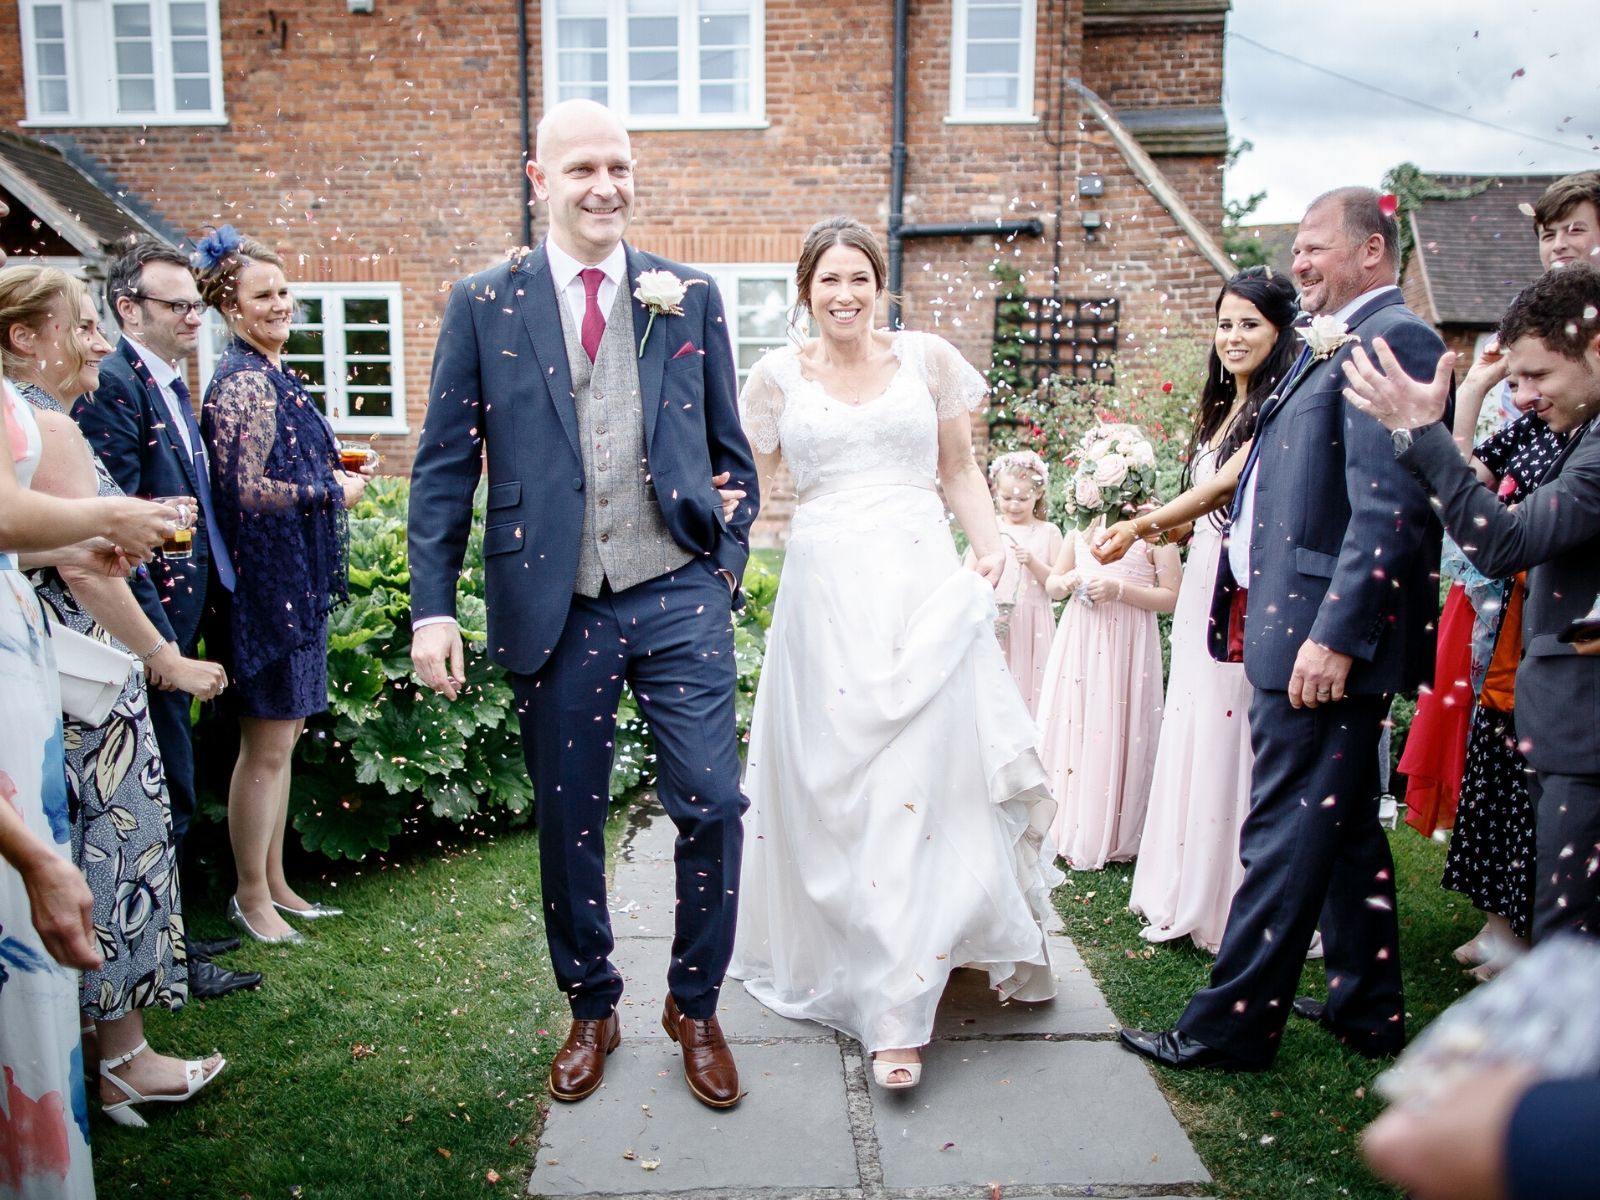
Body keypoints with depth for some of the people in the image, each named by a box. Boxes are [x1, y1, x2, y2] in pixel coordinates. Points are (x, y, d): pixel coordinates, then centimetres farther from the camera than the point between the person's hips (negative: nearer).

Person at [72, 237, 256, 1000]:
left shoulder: (172, 384, 14)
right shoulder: (114, 384, -15)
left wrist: (195, 606, 12)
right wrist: (156, 635, -22)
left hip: (182, 612, 9)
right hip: (152, 619, -9)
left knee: (168, 787, 17)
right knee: (166, 795, 0)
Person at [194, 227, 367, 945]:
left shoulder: (269, 373, 14)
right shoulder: (244, 381, -15)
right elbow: (246, 491, -21)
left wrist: (332, 472, 6)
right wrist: (335, 492, -9)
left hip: (293, 581, 10)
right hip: (267, 580, -10)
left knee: (282, 739, 16)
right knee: (266, 746, 1)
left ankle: (274, 884, 28)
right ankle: (251, 896, 16)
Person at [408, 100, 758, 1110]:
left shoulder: (690, 298, 7)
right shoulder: (485, 304, 4)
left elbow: (730, 450, 12)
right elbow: (445, 465, 3)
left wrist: (727, 564, 4)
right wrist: (434, 606, -3)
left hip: (679, 598, 1)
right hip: (555, 609, 0)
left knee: (712, 803, -1)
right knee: (569, 821, 11)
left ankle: (696, 1007, 24)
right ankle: (591, 1008, 34)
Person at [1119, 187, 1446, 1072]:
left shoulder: (1392, 340, -12)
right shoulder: (1338, 346, 19)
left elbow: (1390, 510, -21)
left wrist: (1334, 635, -24)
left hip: (1326, 636, -10)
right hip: (1306, 630, 10)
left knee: (1287, 832, -2)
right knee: (1344, 826, 18)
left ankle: (1231, 1025, 8)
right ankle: (1367, 1010, 31)